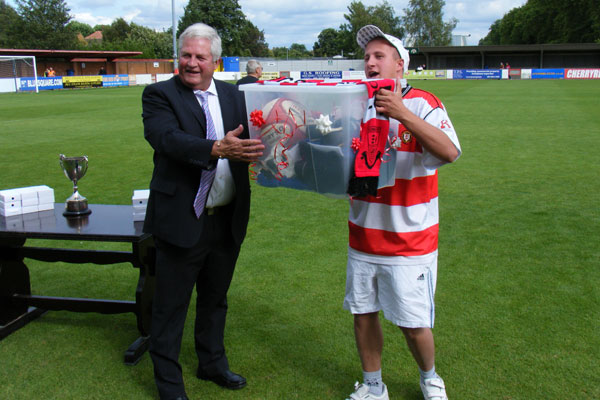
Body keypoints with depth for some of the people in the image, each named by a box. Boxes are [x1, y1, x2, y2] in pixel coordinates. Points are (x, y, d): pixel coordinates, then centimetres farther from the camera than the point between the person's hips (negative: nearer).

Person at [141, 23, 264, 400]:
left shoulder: (234, 96, 8)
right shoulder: (159, 95, -7)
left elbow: (252, 136, 1)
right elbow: (168, 138, -24)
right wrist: (218, 149, -38)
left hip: (227, 220, 5)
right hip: (182, 221, -5)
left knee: (215, 298, 22)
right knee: (171, 306, 8)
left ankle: (212, 363, 42)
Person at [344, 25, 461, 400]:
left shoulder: (422, 104, -7)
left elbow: (450, 152, -24)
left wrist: (402, 113, -30)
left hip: (410, 240, -4)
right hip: (364, 237, 5)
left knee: (414, 323, 3)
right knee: (363, 314, 11)